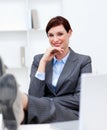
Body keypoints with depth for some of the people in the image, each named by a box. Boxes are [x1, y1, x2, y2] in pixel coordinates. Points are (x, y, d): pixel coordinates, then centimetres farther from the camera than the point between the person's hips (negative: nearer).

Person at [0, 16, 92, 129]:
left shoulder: (83, 61, 10)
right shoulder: (38, 59, 16)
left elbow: (80, 99, -2)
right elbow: (34, 96, 1)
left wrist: (48, 102, -10)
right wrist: (43, 62, -3)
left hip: (69, 115, -2)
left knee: (51, 109, -39)